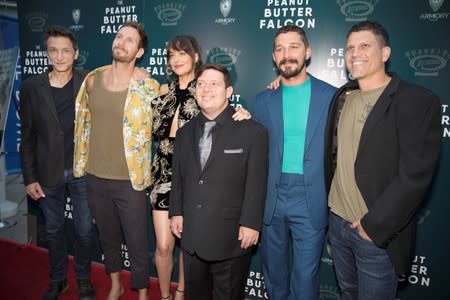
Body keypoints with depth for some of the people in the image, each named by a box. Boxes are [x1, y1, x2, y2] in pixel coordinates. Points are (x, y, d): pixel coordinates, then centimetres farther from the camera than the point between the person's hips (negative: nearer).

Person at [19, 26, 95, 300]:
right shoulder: (32, 87, -3)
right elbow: (27, 136, 0)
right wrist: (30, 178, -1)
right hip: (49, 173, 1)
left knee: (84, 230, 11)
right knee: (54, 230, 17)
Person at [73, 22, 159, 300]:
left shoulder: (149, 87, -12)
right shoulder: (92, 79, 1)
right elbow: (85, 122, 14)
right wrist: (81, 164, 16)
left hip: (129, 181, -4)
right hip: (95, 178, 4)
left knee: (138, 245, 6)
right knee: (108, 237, 22)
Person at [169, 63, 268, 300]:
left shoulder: (252, 132, -7)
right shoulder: (185, 132, 10)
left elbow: (256, 183, -11)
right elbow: (178, 178, 13)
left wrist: (250, 223, -14)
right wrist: (176, 212, 7)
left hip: (230, 236, -4)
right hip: (191, 235, 5)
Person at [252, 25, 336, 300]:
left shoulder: (331, 96, -2)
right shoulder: (263, 100, 6)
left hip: (311, 200, -2)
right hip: (272, 197, 3)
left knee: (305, 278, 7)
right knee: (274, 271, 18)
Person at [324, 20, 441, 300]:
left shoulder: (418, 100, -13)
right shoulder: (342, 96, 6)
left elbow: (415, 175, -18)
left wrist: (375, 225, -16)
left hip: (378, 231, -5)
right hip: (337, 221, 5)